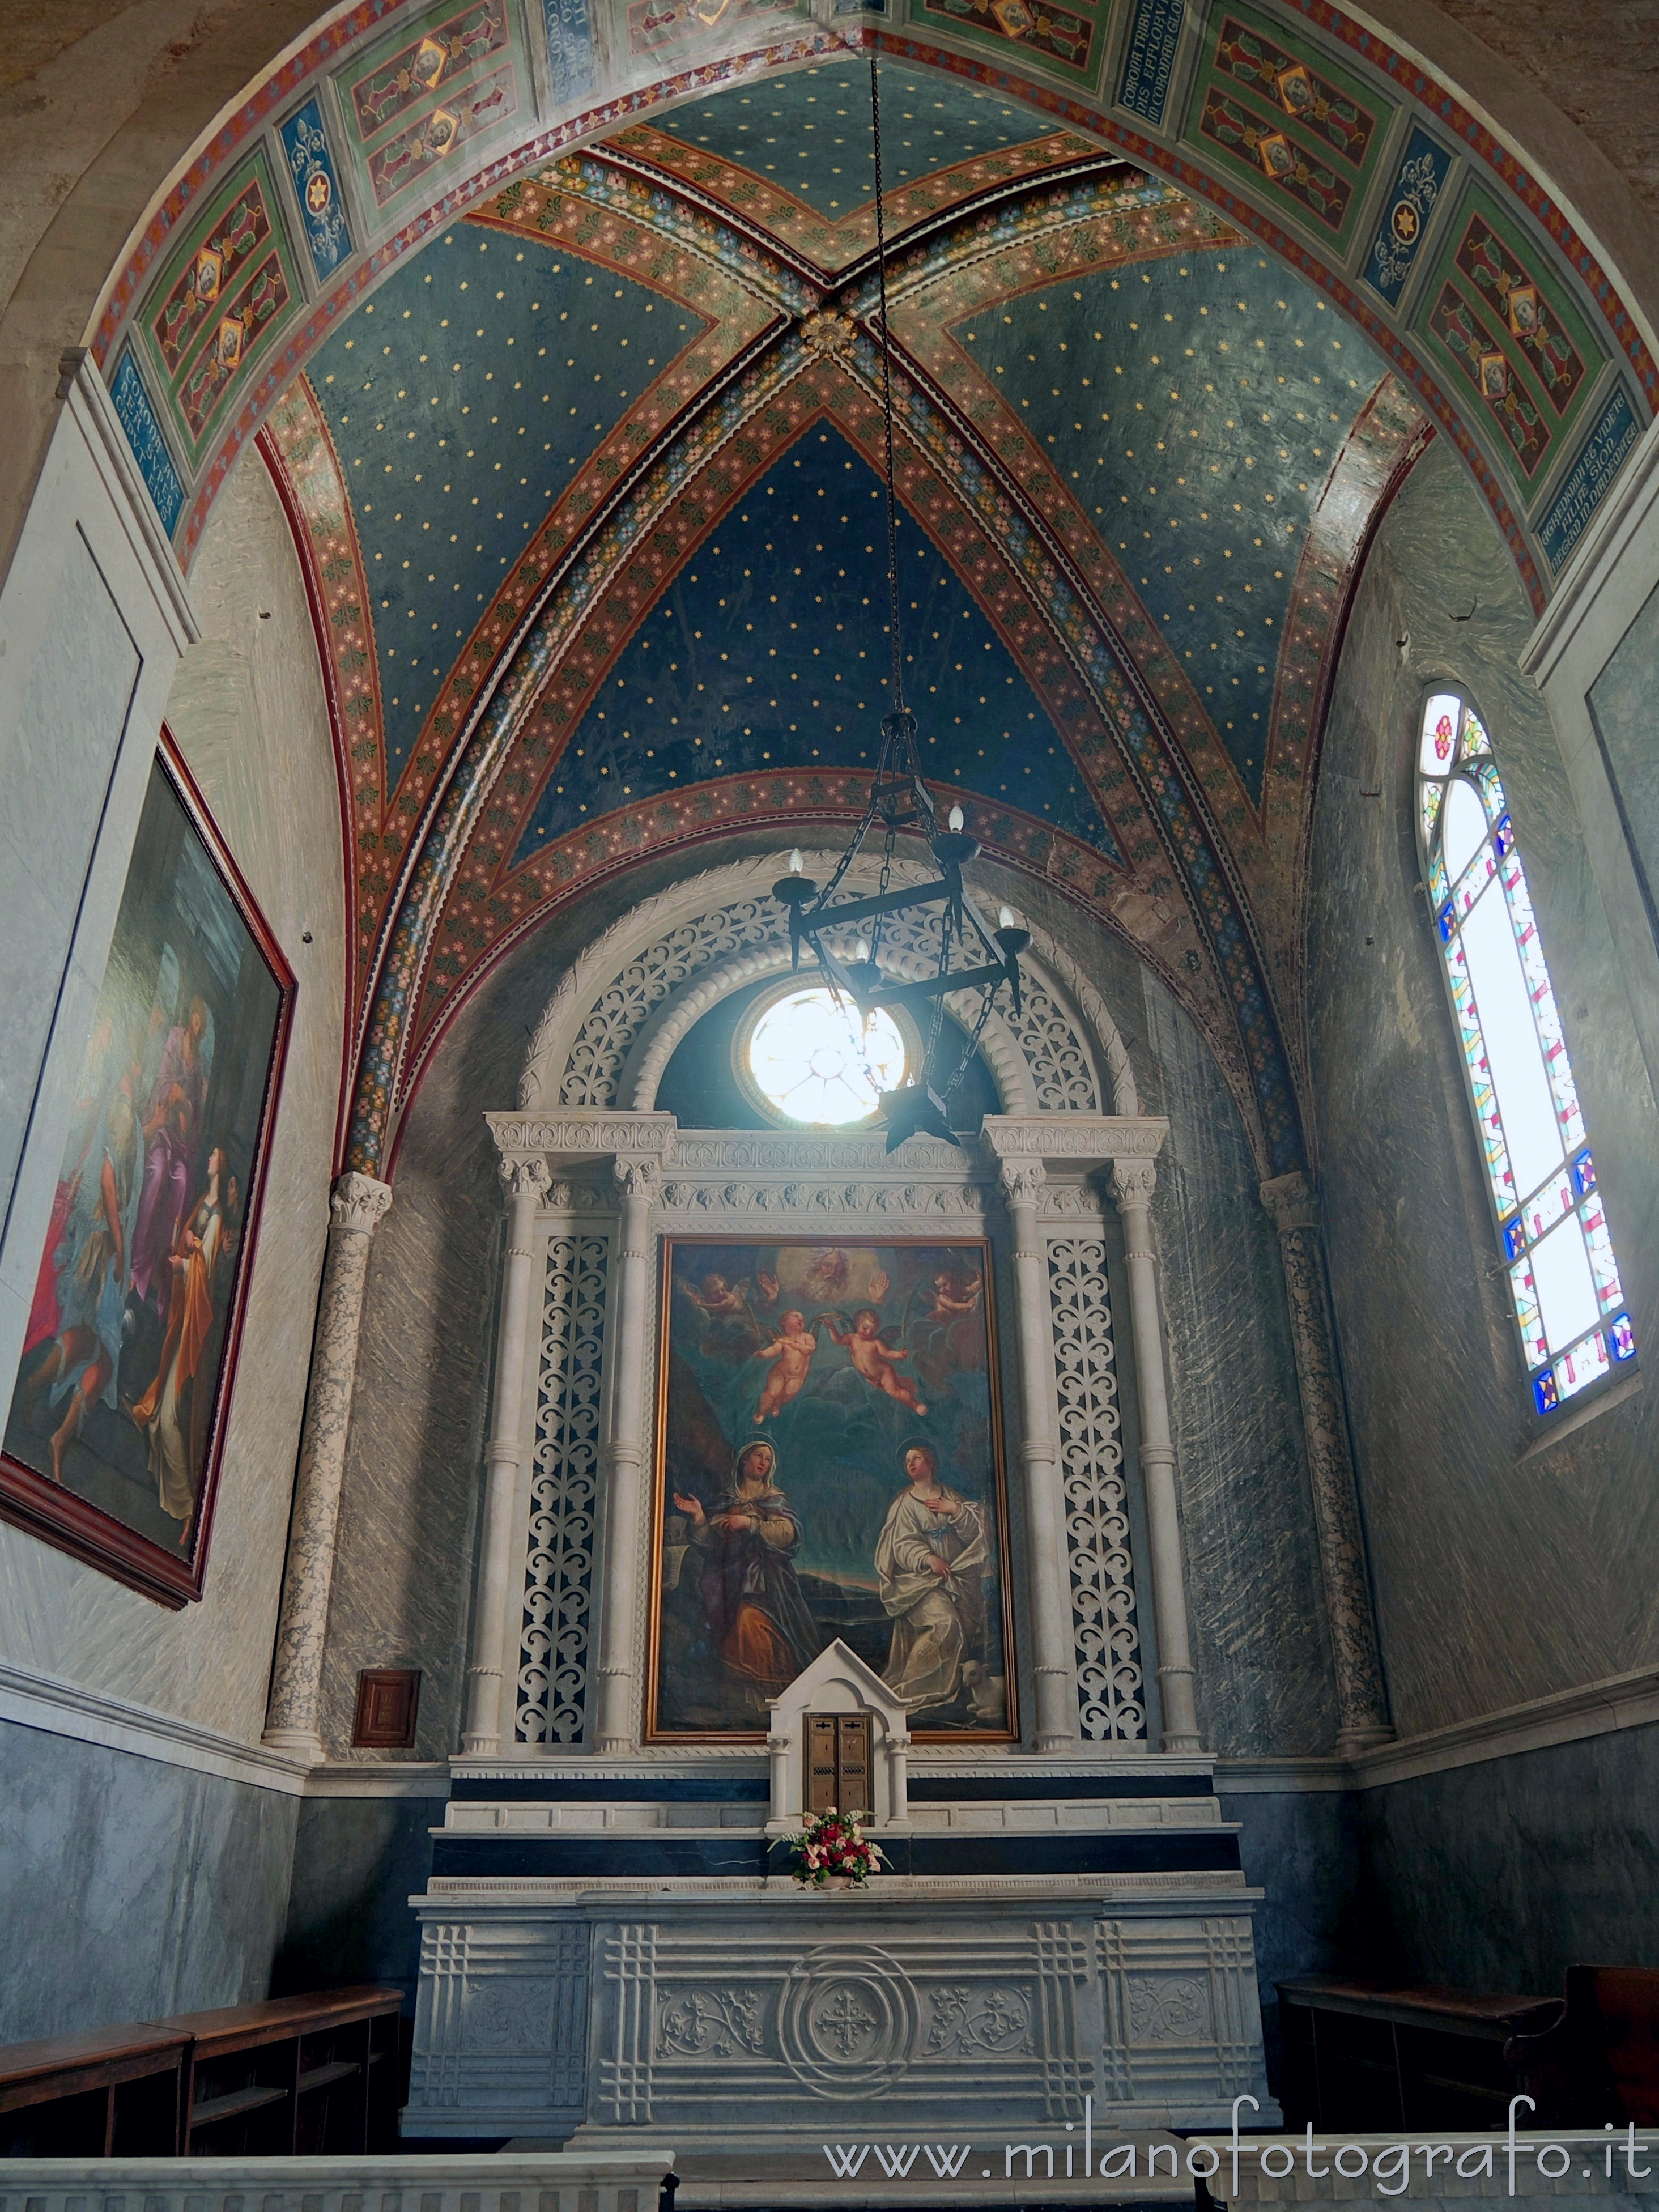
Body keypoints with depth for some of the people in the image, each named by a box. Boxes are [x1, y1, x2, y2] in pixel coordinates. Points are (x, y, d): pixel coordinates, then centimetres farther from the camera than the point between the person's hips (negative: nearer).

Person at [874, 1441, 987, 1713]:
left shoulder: (950, 1497, 16)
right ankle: (909, 1690, -17)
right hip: (921, 1577, -4)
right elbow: (903, 1543, -5)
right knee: (945, 1623, -24)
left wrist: (956, 1511, -6)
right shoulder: (904, 1503, 7)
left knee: (966, 1627, -13)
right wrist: (927, 1558, -20)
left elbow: (974, 1532, 9)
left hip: (957, 1576, 4)